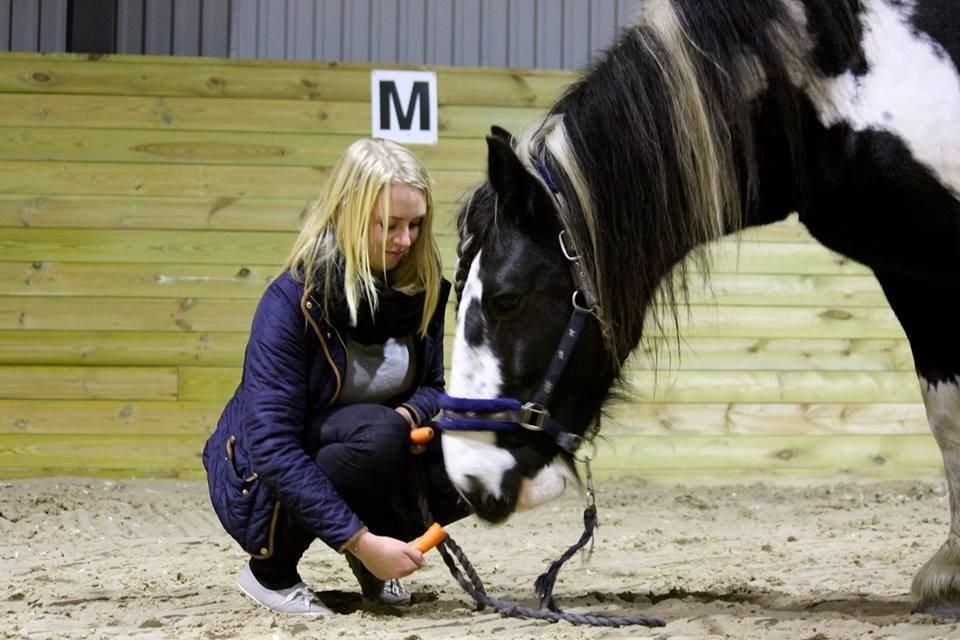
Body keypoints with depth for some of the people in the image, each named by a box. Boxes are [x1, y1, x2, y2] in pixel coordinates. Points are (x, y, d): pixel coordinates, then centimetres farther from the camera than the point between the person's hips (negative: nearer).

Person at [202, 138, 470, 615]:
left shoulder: (421, 289, -7)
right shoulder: (293, 300, -24)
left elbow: (431, 385, 6)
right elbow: (273, 447, -28)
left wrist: (412, 414, -21)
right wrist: (359, 541, -35)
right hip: (266, 484, -6)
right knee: (378, 432, -34)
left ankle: (375, 566, 7)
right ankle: (271, 570, -13)